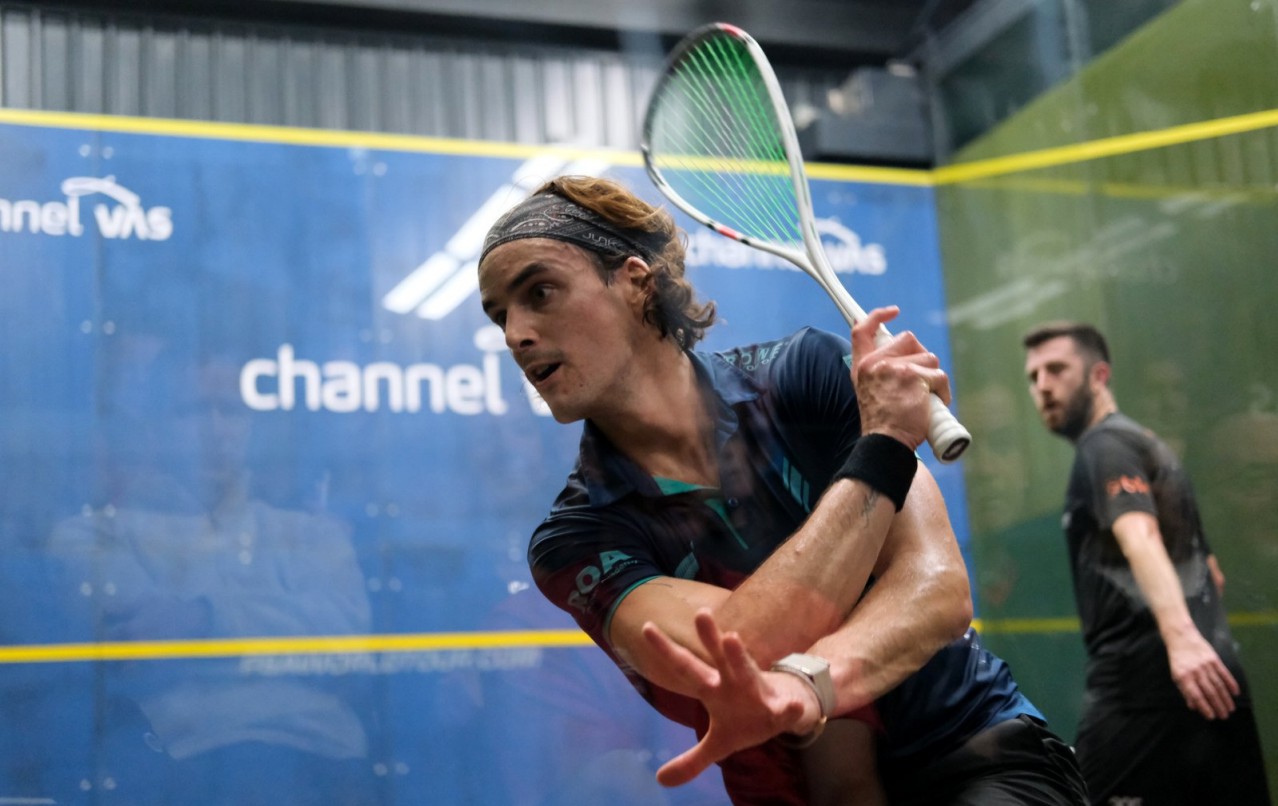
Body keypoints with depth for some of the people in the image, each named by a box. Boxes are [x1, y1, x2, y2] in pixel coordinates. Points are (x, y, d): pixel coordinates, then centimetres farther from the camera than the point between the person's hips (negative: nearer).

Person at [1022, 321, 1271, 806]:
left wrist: (1180, 635, -38)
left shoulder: (1104, 446, -4)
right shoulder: (1148, 446, 25)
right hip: (1213, 682, 9)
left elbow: (1141, 540, -24)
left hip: (1145, 684, -9)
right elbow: (1210, 573, 32)